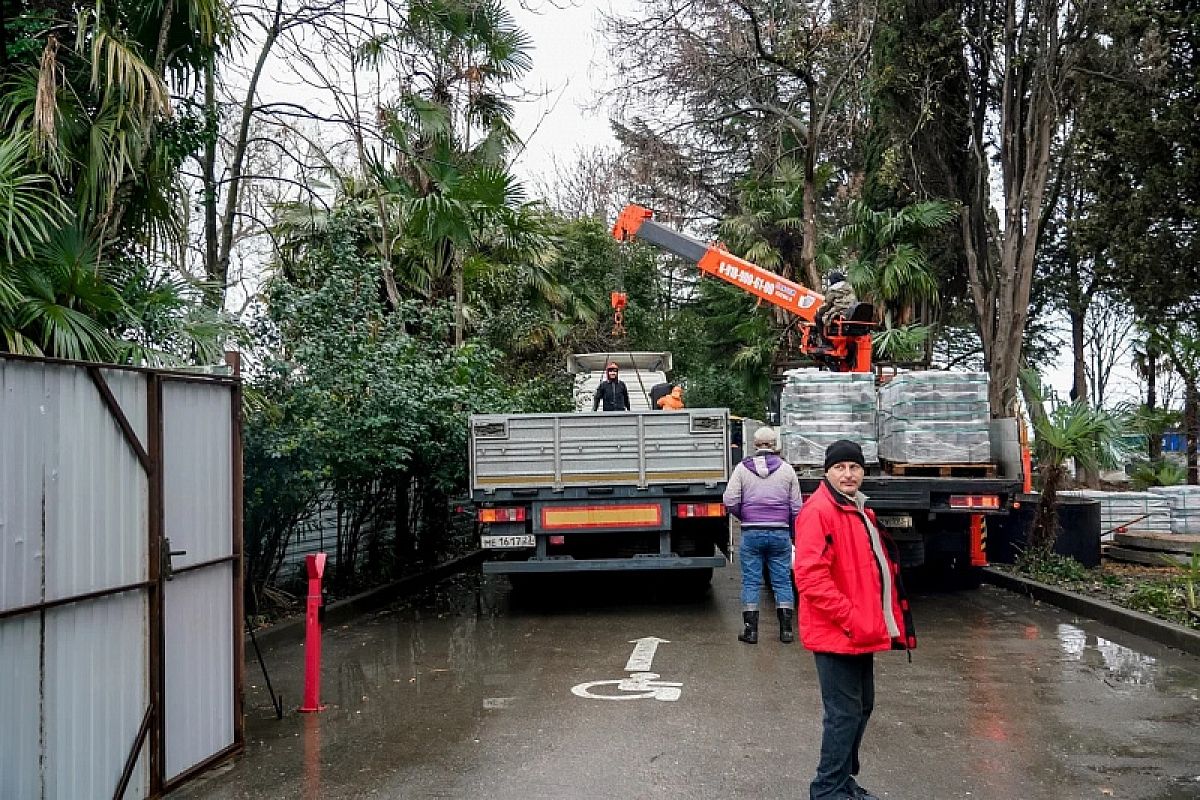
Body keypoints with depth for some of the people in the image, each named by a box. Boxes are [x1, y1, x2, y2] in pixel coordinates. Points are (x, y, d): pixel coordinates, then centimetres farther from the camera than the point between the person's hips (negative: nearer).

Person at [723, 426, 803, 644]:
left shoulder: (742, 468, 0)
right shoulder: (786, 469, 3)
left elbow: (730, 501, -6)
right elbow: (796, 506, 4)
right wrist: (793, 533, 16)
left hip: (751, 532, -1)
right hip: (780, 532, 1)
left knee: (751, 581, 5)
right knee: (782, 580, 8)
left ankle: (750, 630, 6)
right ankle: (786, 630, 9)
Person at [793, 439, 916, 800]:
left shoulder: (860, 509, 14)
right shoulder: (818, 512, -17)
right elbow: (810, 576, -25)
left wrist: (871, 621, 14)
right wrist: (850, 619, -23)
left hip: (862, 632, 10)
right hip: (836, 633, -10)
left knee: (861, 707, 18)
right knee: (845, 713, -3)